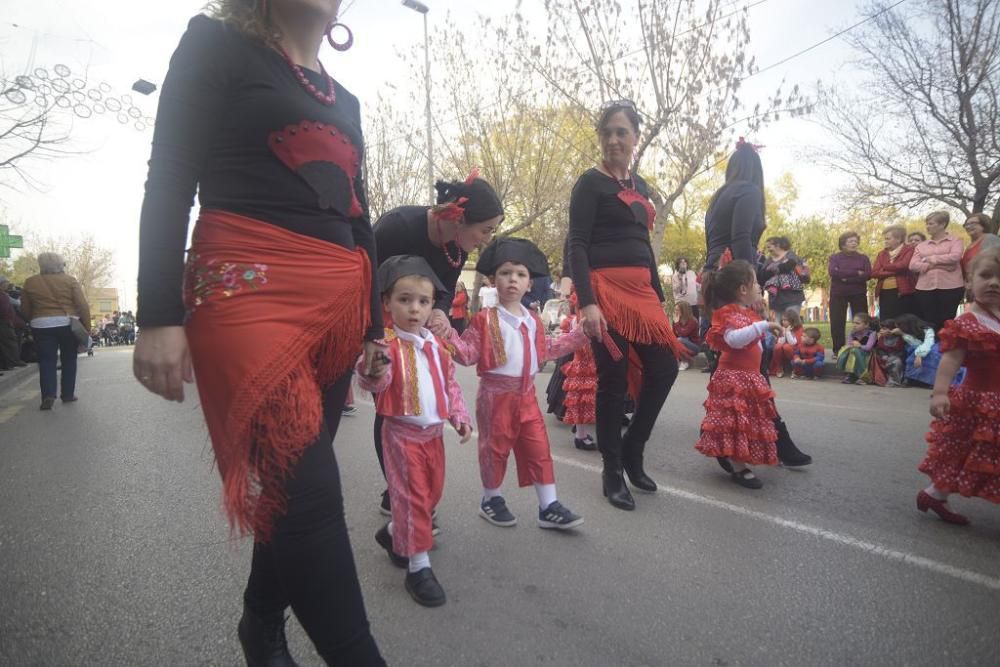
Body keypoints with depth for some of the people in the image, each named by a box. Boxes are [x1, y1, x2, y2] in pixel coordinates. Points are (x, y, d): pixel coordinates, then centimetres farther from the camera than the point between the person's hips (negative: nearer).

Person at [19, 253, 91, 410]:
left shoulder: (30, 282, 6)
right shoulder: (70, 280, 0)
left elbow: (25, 310, 10)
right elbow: (83, 305, -6)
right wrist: (87, 327, 0)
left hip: (42, 326, 1)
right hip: (68, 324, -1)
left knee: (46, 361, 4)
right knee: (69, 360, 10)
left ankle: (48, 394, -12)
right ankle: (68, 394, 14)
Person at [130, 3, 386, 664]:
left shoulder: (345, 101, 25)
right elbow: (169, 182, -2)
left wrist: (373, 323, 18)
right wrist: (160, 315, -12)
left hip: (340, 301, 6)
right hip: (249, 288, -6)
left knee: (294, 483, 9)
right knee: (308, 489, -16)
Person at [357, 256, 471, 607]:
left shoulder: (436, 345, 7)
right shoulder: (386, 343, -15)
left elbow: (450, 383, 15)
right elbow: (373, 384, -29)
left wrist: (459, 414, 4)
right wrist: (372, 370, -51)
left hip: (433, 432, 7)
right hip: (402, 433, -7)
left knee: (432, 492, 17)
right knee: (411, 495, -5)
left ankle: (394, 534, 39)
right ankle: (418, 567, 7)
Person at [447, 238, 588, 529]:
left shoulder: (532, 320, 12)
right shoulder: (485, 319, -7)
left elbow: (545, 350, 22)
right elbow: (468, 354, -10)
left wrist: (579, 335, 20)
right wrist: (448, 334, -25)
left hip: (526, 393, 6)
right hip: (496, 393, -5)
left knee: (539, 447, 5)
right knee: (495, 447, 6)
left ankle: (549, 506, 13)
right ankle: (491, 499, 26)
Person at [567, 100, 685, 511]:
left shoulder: (640, 186, 19)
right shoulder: (591, 182, -3)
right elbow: (577, 245, -11)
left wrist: (659, 297, 18)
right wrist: (586, 302, -21)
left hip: (641, 290, 7)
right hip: (606, 290, -7)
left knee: (664, 369, 4)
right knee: (613, 380, -3)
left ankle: (632, 451, 23)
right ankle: (613, 472, 12)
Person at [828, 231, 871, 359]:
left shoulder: (863, 258, 8)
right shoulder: (835, 257, 4)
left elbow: (868, 275, -8)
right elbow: (833, 272, -15)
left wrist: (846, 278, -17)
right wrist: (856, 273, -16)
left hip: (859, 294, 1)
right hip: (838, 294, -1)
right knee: (837, 323, -3)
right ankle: (838, 350, 4)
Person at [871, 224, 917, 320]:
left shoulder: (908, 250, 3)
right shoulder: (882, 254, 16)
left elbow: (903, 265, -16)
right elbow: (874, 273, 2)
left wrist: (885, 267, 0)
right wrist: (894, 271, -10)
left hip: (903, 292, -4)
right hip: (885, 293, 4)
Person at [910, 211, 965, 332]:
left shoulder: (955, 240, 8)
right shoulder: (921, 245, 16)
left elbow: (955, 257, -11)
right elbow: (913, 265, 2)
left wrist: (932, 259, -3)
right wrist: (933, 266, -11)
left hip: (950, 287, -3)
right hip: (925, 288, 3)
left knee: (946, 323, 0)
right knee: (928, 323, 2)